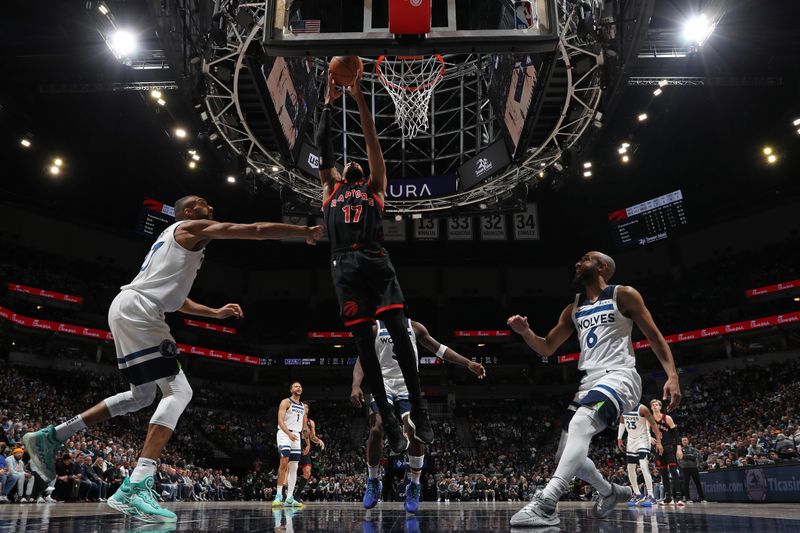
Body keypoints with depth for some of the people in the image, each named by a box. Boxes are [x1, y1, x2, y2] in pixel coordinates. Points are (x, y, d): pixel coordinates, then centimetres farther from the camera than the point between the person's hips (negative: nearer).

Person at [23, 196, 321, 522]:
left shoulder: (176, 238, 30)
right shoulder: (192, 227, 1)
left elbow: (177, 300, 36)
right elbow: (257, 230, -7)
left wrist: (216, 313, 30)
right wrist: (308, 232, 1)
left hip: (127, 310, 10)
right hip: (137, 309, -10)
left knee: (142, 396, 20)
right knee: (178, 392, -14)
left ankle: (50, 437, 24)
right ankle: (135, 488, -24)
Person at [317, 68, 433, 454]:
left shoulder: (374, 186, 24)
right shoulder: (331, 187, 27)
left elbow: (372, 140, 19)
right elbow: (322, 147, 23)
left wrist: (359, 98, 18)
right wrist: (329, 102, 26)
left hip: (376, 261, -1)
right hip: (345, 265, 1)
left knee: (399, 332, -12)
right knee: (364, 342, -3)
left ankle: (418, 411, -5)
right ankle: (388, 421, 0)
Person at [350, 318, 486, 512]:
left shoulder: (414, 327, 11)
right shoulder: (375, 328, 6)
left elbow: (439, 349, 14)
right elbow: (362, 359, 0)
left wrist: (468, 363, 6)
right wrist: (356, 385, -17)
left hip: (408, 385, 1)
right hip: (382, 383, -1)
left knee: (415, 433, -17)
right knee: (376, 430, -20)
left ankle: (414, 486, 4)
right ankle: (373, 482, 3)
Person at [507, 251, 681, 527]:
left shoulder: (623, 295, 1)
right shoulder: (573, 309, 18)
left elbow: (654, 335, 1)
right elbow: (547, 347, 19)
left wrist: (672, 375, -11)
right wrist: (525, 332, -1)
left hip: (619, 376, -7)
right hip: (590, 381, 7)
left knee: (580, 423, -35)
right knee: (567, 455, 5)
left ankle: (546, 503, -41)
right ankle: (611, 492, 32)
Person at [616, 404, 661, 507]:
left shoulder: (642, 409, -22)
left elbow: (653, 424, -18)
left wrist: (658, 442, -21)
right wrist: (619, 437, 9)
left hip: (643, 439, -6)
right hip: (631, 440, 7)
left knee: (643, 466, -22)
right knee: (630, 468, 8)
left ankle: (650, 496, -18)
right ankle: (637, 494, 23)